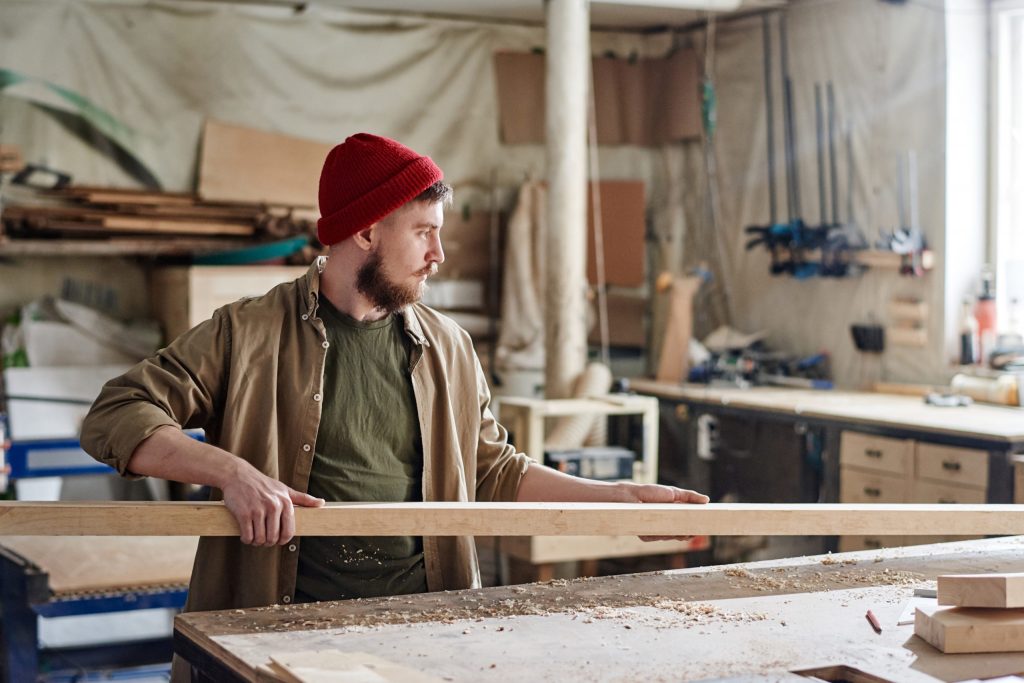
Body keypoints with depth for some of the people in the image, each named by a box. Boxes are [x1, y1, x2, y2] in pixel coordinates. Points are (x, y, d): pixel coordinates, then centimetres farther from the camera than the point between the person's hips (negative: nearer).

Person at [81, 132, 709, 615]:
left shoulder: (447, 347, 14)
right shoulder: (250, 335, 0)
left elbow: (496, 472, 22)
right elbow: (115, 418, -3)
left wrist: (623, 497, 16)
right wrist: (234, 472, -16)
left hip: (425, 616, 4)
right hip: (287, 625, -3)